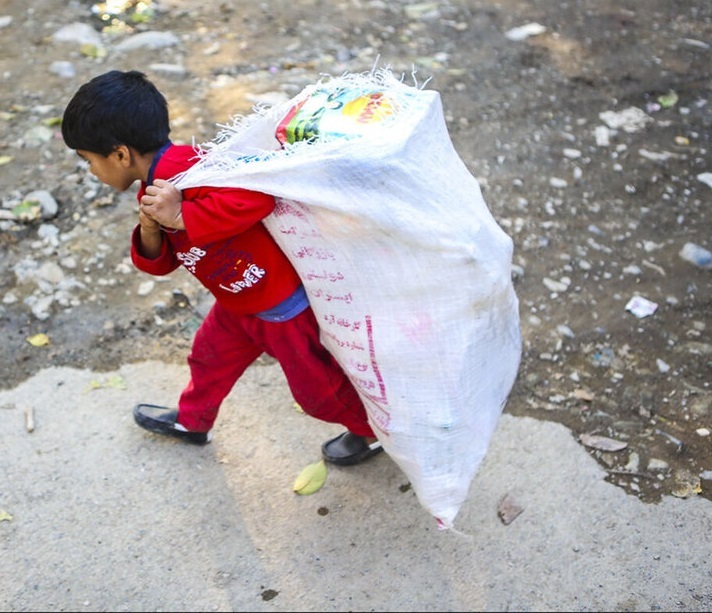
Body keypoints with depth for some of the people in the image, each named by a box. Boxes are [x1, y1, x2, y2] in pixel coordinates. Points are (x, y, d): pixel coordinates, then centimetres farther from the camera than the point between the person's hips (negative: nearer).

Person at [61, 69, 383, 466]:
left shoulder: (182, 169, -30)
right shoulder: (154, 188, 2)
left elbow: (255, 198, -42)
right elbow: (160, 264, 3)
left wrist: (181, 217, -36)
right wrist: (150, 229, -18)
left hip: (286, 302, -9)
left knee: (317, 386, 13)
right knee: (210, 357, 29)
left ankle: (372, 429, 40)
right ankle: (193, 421, 57)